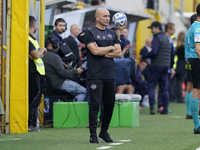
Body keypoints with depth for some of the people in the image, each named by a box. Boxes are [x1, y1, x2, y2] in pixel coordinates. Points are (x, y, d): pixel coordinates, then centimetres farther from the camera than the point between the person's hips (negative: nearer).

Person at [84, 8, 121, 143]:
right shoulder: (90, 33, -1)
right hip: (96, 75, -6)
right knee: (95, 104, -9)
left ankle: (104, 132, 19)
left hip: (110, 75, 6)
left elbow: (118, 53, 5)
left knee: (110, 104, 7)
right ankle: (93, 134, -6)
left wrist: (102, 53, -6)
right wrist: (110, 48, -1)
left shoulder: (112, 34, 15)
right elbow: (95, 51, -15)